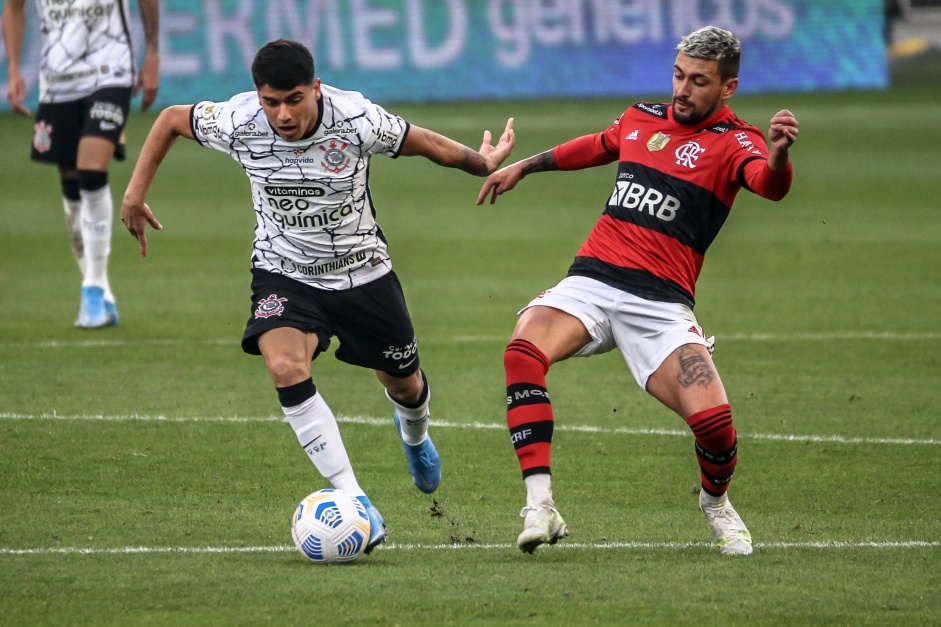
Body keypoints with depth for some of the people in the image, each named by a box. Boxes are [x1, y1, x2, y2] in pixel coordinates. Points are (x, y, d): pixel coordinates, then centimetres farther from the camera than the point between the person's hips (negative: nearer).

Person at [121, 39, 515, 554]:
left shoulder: (357, 120, -26)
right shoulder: (238, 123, -22)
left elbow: (426, 144, -7)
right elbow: (170, 120, -3)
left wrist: (482, 164, 7)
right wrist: (135, 193, -4)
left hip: (363, 271, 0)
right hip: (283, 274, 0)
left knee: (405, 384, 15)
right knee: (285, 367, -28)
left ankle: (413, 433, 56)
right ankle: (355, 502, -26)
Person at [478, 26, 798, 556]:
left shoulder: (733, 141, -1)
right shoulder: (642, 118, 15)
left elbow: (769, 184, -24)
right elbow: (597, 147, 38)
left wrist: (779, 155, -47)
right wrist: (526, 166, 46)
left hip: (660, 302, -3)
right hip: (591, 279, 3)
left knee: (713, 421, -19)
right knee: (523, 350, -28)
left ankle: (716, 503, 18)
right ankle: (539, 505, -28)